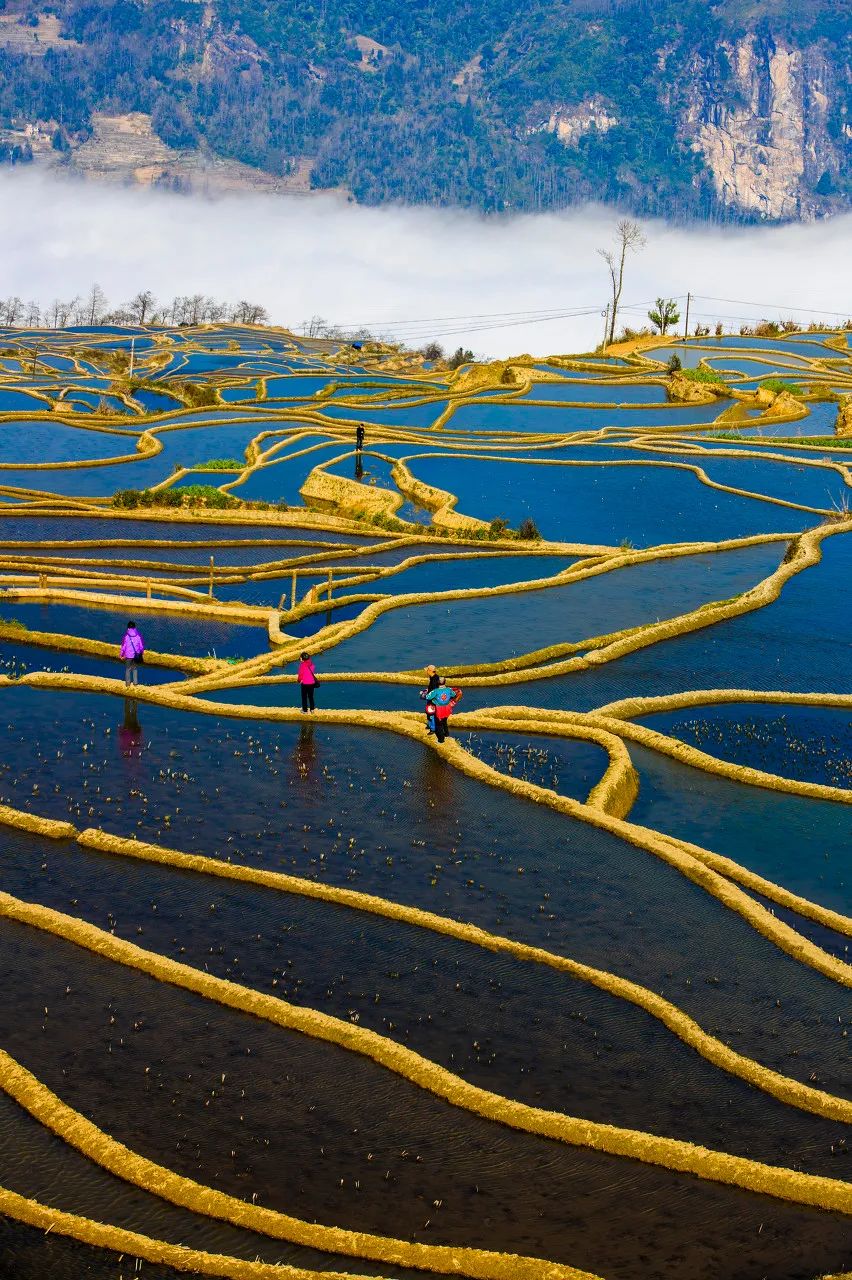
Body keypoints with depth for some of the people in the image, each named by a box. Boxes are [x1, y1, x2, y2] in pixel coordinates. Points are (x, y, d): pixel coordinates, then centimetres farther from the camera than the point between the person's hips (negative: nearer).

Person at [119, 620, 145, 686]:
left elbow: (123, 646, -7)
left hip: (128, 655, -2)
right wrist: (142, 653, 17)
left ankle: (127, 682, 12)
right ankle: (135, 682, 15)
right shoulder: (138, 635, -5)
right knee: (135, 668, 15)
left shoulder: (126, 635, -11)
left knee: (128, 669, 11)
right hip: (136, 655, 2)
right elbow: (142, 645, 2)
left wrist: (121, 654, 5)